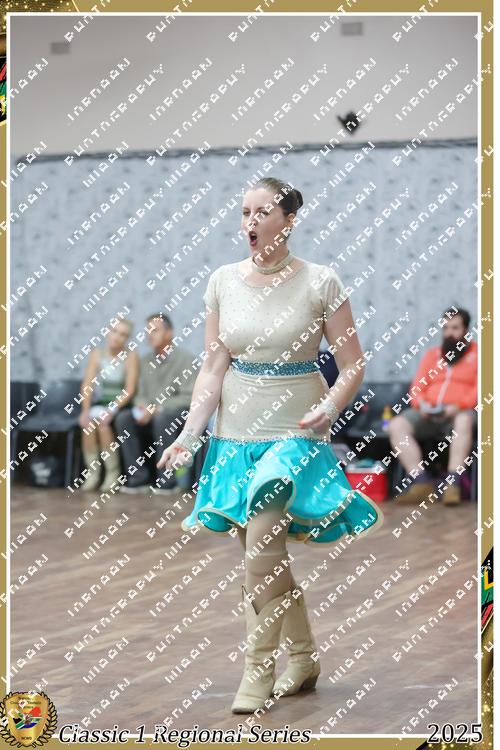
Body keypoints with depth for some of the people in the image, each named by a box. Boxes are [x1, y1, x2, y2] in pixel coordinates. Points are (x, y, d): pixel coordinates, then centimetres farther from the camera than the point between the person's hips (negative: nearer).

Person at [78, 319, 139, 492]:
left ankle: (113, 472, -18)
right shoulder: (96, 354, 6)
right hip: (98, 405, 3)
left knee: (101, 422, -32)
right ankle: (92, 473, -21)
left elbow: (129, 390, -11)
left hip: (121, 407, -3)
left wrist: (113, 409, -25)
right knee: (87, 422, -29)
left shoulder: (130, 357, -4)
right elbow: (87, 385, -2)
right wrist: (85, 409, -18)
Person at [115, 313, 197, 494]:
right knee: (123, 418, -19)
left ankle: (167, 480, -27)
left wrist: (157, 409, -22)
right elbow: (142, 394, 16)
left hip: (180, 415, -6)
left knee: (162, 418, -37)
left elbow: (189, 397, -16)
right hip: (152, 416, 6)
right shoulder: (146, 360, 12)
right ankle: (139, 478, -18)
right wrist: (142, 406, -9)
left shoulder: (184, 357, -9)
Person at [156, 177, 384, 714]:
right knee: (265, 556, 10)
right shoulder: (223, 281, 2)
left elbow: (353, 366, -3)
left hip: (295, 433, -4)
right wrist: (189, 434, -6)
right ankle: (303, 659, 27)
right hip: (236, 433, 4)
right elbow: (213, 369, 3)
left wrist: (330, 407, -21)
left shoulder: (319, 282, -7)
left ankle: (258, 673, -3)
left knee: (261, 553, -15)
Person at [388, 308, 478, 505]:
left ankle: (453, 482, -45)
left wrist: (459, 406, -18)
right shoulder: (432, 354, 25)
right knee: (396, 425, -24)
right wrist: (422, 404, -6)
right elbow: (417, 388, 18)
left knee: (464, 421, -41)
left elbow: (479, 390, -1)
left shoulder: (477, 352, 12)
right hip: (429, 415, 4)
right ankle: (421, 481, -34)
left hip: (461, 413, -4)